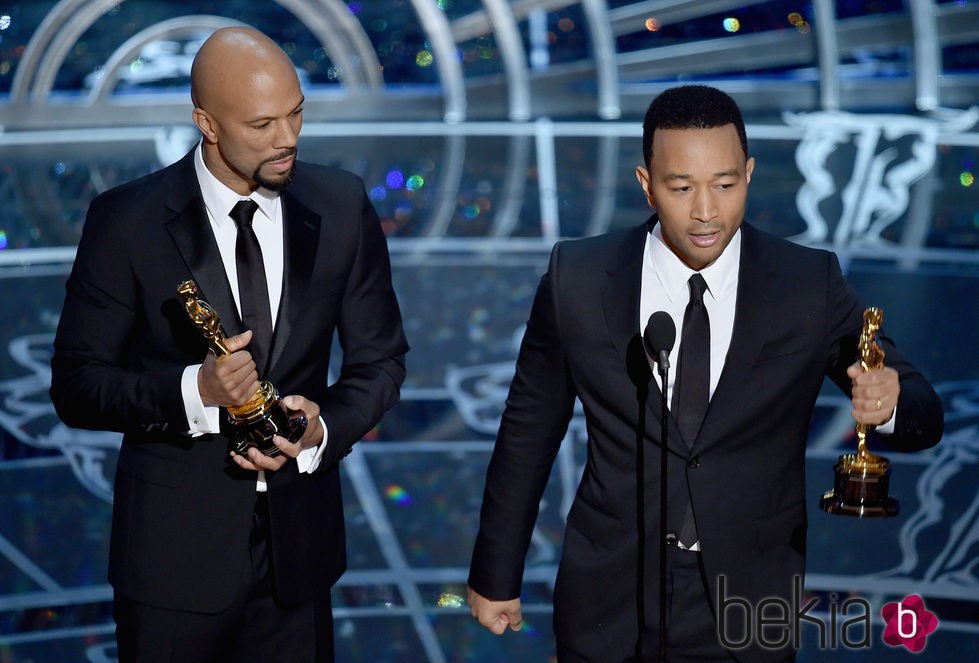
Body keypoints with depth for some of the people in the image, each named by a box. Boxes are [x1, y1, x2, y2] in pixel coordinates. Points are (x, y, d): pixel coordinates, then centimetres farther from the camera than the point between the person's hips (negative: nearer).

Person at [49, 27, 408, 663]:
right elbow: (77, 385, -8)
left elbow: (380, 359, 6)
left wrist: (325, 430, -14)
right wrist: (192, 391, -25)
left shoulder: (343, 206, -2)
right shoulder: (128, 221, -11)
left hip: (298, 541, 3)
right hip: (176, 550, -2)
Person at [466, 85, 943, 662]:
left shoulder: (811, 286, -8)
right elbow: (528, 431, 2)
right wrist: (495, 574, 7)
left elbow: (924, 417, -6)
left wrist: (888, 402, -29)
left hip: (748, 613, 0)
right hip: (606, 610, 0)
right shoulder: (577, 279, -7)